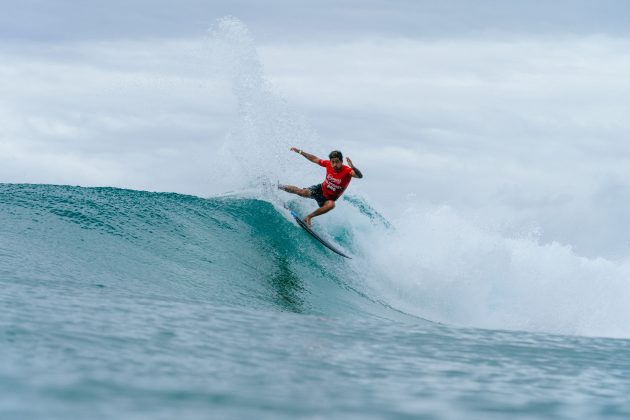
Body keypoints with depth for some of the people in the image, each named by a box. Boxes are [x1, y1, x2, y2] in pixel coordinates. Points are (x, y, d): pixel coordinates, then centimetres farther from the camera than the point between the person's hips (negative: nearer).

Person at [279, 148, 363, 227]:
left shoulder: (347, 171, -29)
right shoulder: (328, 164, -16)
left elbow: (360, 176, -49)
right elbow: (314, 159, 1)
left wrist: (352, 167, -68)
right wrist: (300, 152, 3)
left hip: (329, 198, -2)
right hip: (320, 190, 2)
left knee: (331, 205, -37)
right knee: (303, 192, -21)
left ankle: (309, 217, -21)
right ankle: (278, 187, 1)